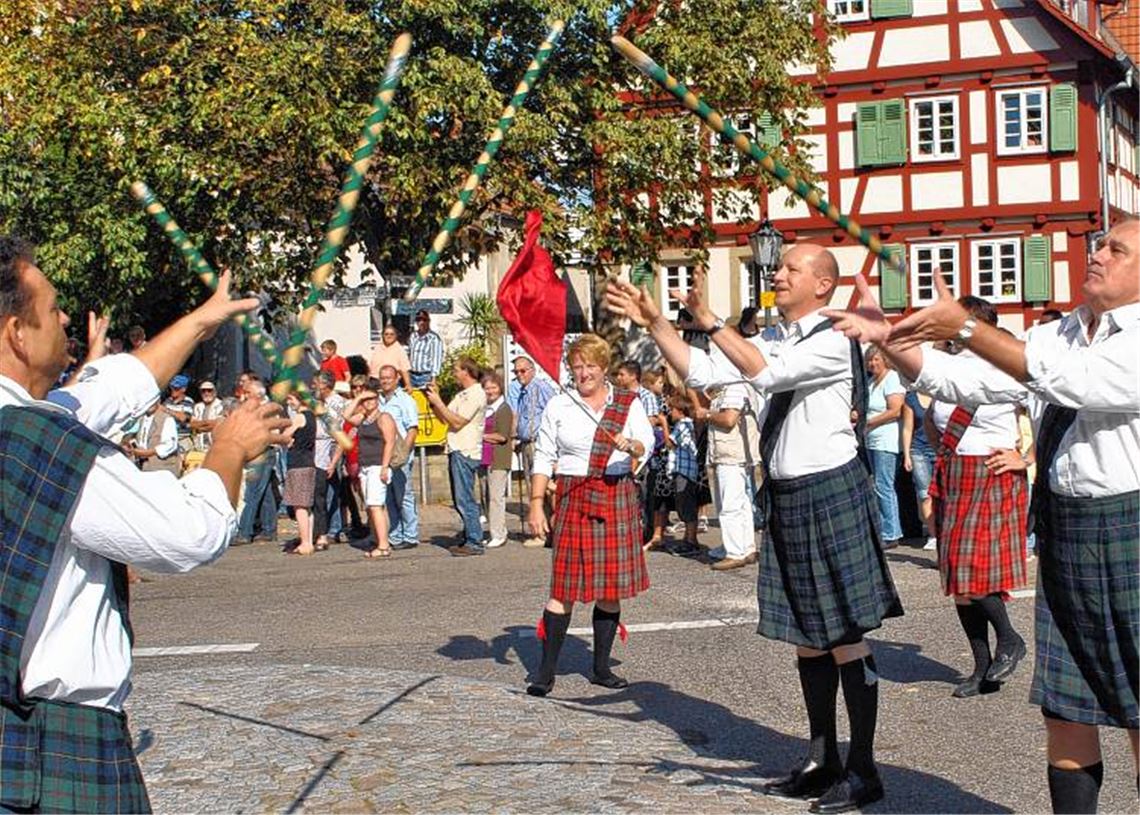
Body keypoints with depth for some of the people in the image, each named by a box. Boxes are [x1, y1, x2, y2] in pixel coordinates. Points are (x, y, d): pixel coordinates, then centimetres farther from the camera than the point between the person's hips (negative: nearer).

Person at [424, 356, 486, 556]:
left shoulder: (476, 395, -10)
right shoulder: (462, 395, 20)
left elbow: (457, 422, -15)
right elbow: (444, 418, 19)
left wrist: (437, 401, -12)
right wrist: (434, 399, 9)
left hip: (465, 452, -10)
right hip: (456, 451, 10)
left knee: (464, 499, -10)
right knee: (460, 499, 11)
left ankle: (474, 543, -8)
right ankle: (468, 538, 17)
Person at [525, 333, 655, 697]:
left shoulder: (629, 403, 9)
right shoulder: (558, 406, 6)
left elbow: (647, 442, -4)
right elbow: (544, 458, 4)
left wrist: (631, 446, -28)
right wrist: (536, 503, -4)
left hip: (618, 497, 2)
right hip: (574, 498, -2)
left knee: (612, 586, 5)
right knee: (565, 585, -5)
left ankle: (602, 667, 16)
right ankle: (546, 670, -1)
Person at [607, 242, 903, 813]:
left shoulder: (833, 341, -12)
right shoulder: (775, 342, 13)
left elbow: (767, 373, -27)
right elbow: (700, 373, 10)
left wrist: (709, 321, -27)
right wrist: (654, 322, 2)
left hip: (830, 492, -8)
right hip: (786, 495, 8)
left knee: (843, 636, -3)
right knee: (807, 635, 13)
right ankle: (823, 761, 24)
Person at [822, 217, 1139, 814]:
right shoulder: (1057, 335, 11)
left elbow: (1069, 383, -28)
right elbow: (960, 381, 5)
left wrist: (965, 327, -30)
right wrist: (886, 337, -9)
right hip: (1059, 528, 7)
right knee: (1064, 708, 11)